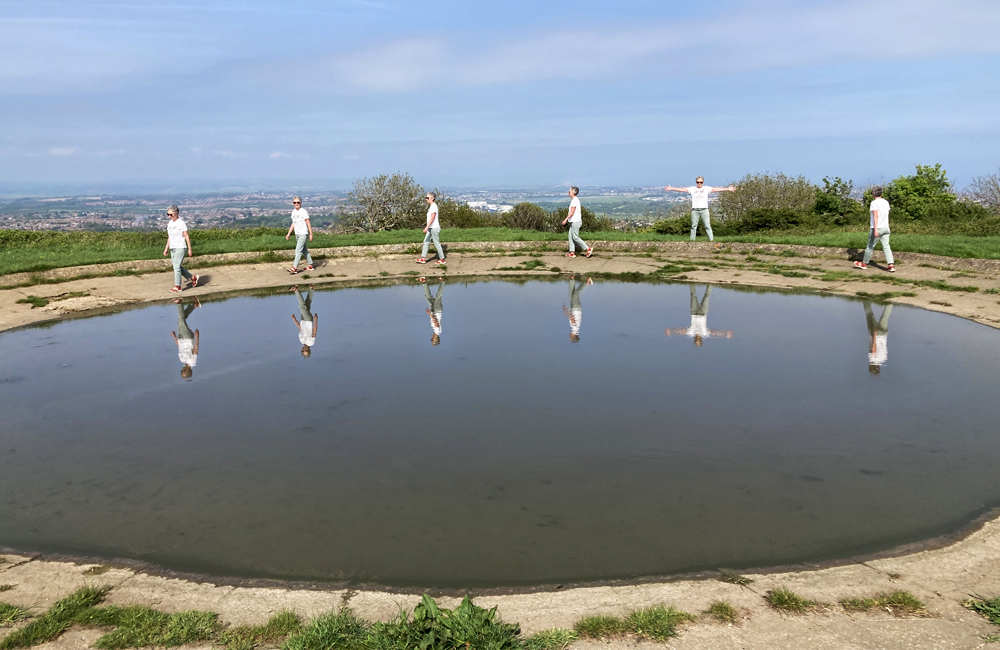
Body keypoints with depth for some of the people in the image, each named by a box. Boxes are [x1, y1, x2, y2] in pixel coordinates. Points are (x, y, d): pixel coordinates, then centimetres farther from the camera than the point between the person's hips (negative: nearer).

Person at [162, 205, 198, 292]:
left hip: (180, 247, -8)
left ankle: (177, 286, -2)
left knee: (176, 266, -9)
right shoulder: (170, 223, 11)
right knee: (177, 267, 10)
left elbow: (187, 236, -9)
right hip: (172, 248, 8)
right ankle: (193, 278, 25)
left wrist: (189, 249, -11)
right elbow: (169, 237, 18)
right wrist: (166, 248, 16)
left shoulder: (181, 223, -10)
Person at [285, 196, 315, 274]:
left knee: (298, 250, -12)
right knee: (304, 250, 13)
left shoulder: (303, 211, -11)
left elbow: (308, 223, -11)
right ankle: (310, 265, 22)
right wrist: (289, 233, 16)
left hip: (303, 234, -7)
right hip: (297, 234, 7)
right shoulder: (293, 211, 11)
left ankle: (294, 268, -14)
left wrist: (311, 234, -13)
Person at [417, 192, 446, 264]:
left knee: (437, 243, -3)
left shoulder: (433, 206, -14)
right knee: (426, 242, 9)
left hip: (434, 228, -10)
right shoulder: (431, 206, 16)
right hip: (430, 228, 10)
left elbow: (432, 217, -22)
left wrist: (427, 227, -26)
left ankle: (442, 259, 4)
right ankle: (423, 258, 10)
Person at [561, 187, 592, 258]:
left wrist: (565, 219, -22)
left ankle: (588, 249, -5)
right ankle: (572, 252, 9)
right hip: (573, 222, 10)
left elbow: (572, 212, -22)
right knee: (571, 237, 9)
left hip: (575, 222, -10)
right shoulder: (576, 200, 16)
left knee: (575, 237, -7)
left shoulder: (574, 200, -15)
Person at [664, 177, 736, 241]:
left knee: (708, 226, -2)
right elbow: (682, 189, 3)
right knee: (694, 226, 6)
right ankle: (692, 240, 12)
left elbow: (716, 189, -2)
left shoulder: (707, 188, 4)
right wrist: (671, 189, -4)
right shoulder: (692, 189, 7)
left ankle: (711, 239, -1)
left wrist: (728, 189, -10)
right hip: (695, 210, 1)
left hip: (704, 209, -1)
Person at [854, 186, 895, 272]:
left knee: (870, 246, 9)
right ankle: (891, 265, -10)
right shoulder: (886, 202, 12)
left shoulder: (874, 203, -11)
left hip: (877, 228, -6)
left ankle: (864, 263, 23)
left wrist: (875, 229, -26)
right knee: (886, 247, 2)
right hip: (885, 228, 6)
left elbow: (876, 215, -22)